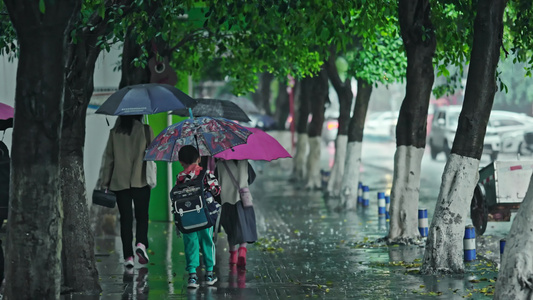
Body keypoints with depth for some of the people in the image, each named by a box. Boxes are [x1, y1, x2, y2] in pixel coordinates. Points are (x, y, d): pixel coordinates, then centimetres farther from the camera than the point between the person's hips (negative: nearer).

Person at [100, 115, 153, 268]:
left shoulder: (115, 132, 2)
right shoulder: (146, 130, -2)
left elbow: (108, 158, 5)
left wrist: (105, 182, 10)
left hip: (120, 181, 1)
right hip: (141, 181, -1)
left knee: (125, 218, 5)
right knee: (142, 215, 9)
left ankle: (128, 256, 1)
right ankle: (141, 243, -17)